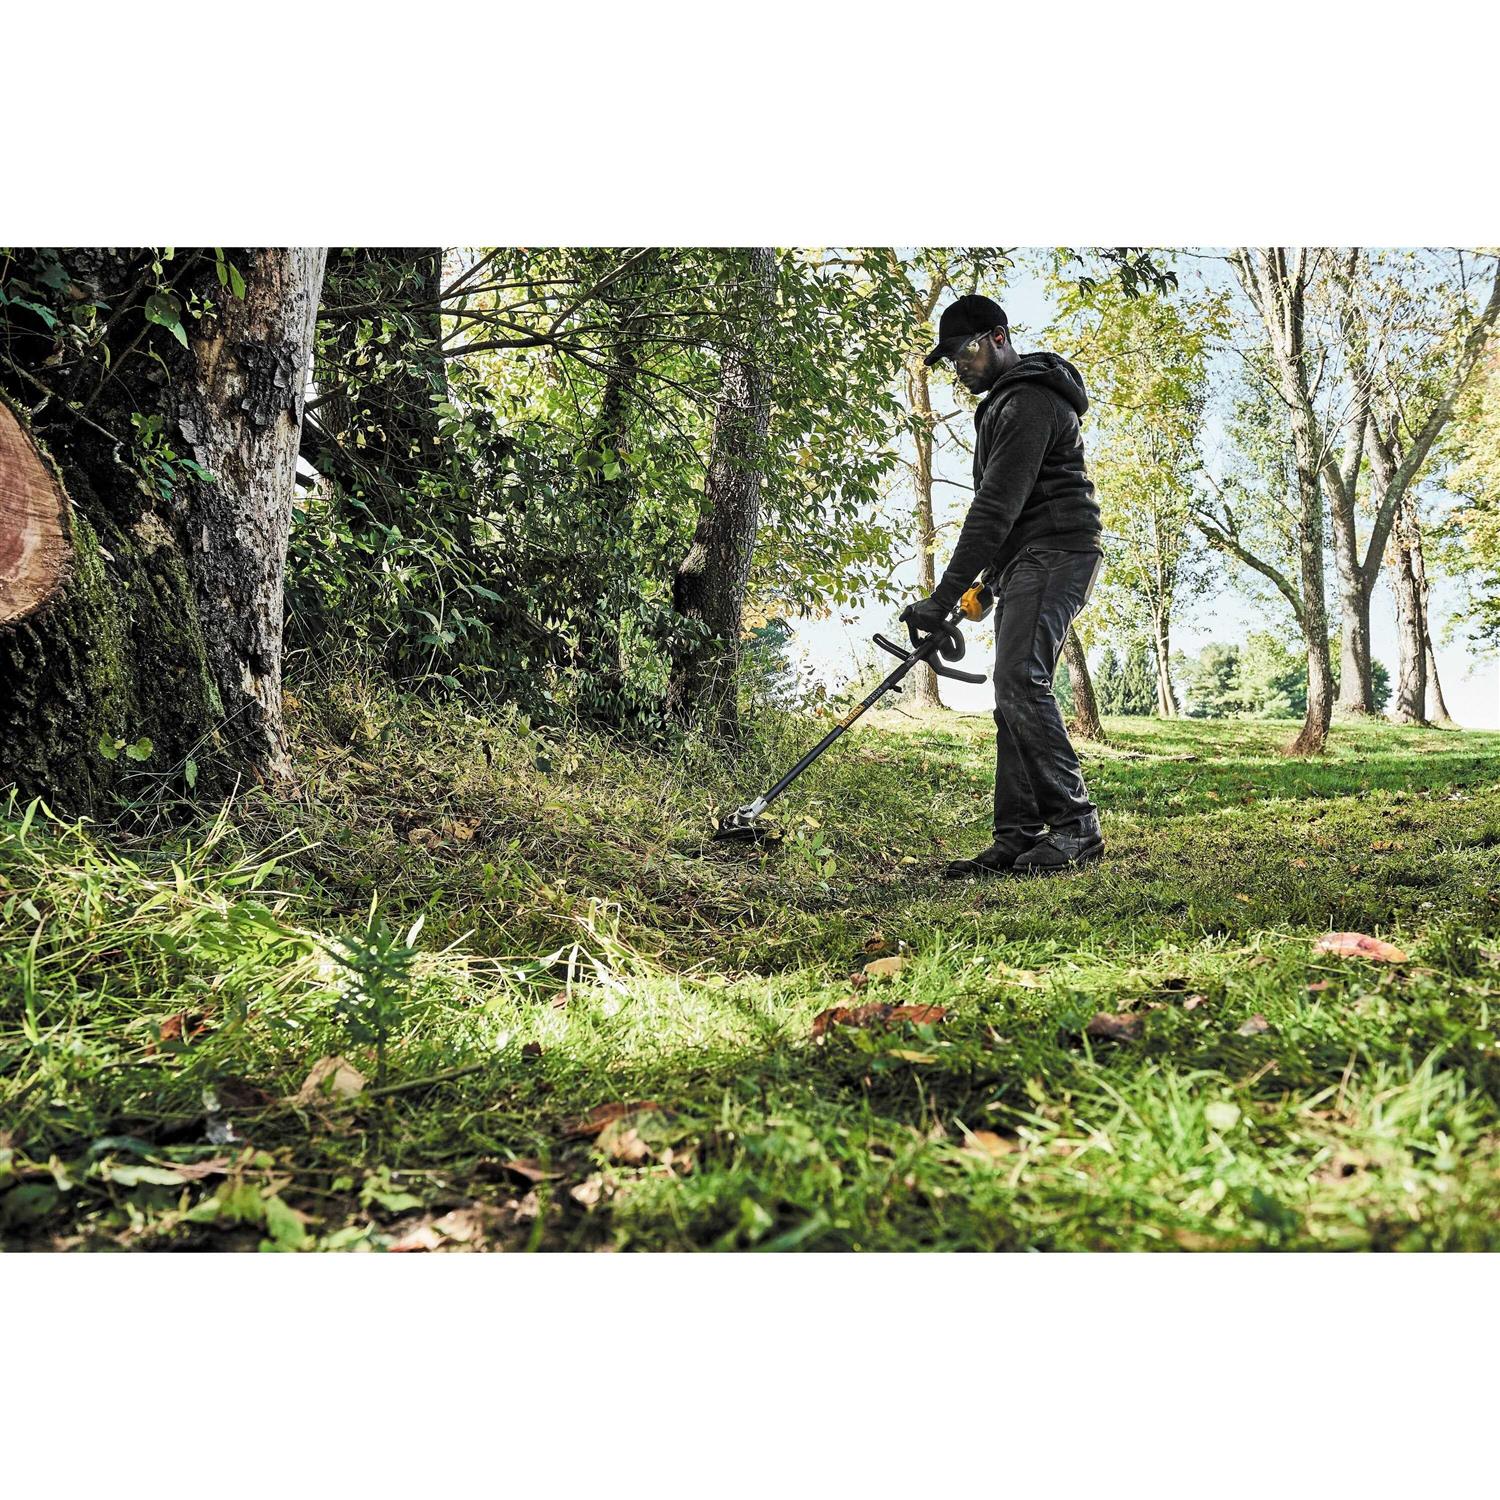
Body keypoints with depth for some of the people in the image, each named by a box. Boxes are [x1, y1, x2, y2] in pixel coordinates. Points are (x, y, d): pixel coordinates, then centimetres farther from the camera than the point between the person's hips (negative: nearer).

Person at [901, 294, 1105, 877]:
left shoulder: (1027, 401, -11)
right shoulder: (1005, 403, 24)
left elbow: (996, 508, -20)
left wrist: (944, 596, -22)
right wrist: (985, 581, 17)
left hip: (1053, 554, -10)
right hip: (1025, 565, 10)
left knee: (1020, 681, -22)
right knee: (1014, 697, 3)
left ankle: (1075, 824, -18)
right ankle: (1018, 839, 2)